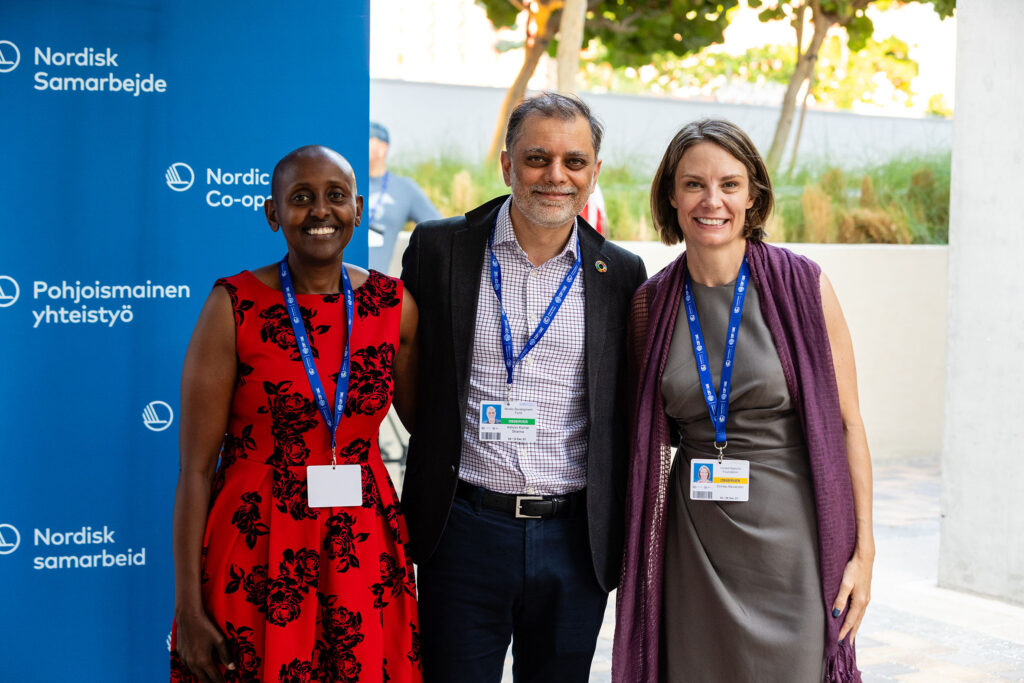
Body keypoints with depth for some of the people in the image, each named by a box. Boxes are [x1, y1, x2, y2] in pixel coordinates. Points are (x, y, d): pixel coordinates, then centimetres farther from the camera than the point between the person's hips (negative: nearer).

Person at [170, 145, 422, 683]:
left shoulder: (393, 305, 2)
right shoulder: (234, 305, -7)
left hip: (364, 554, 3)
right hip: (256, 554, -3)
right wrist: (187, 608, -9)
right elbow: (197, 466, -8)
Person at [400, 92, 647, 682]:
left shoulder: (621, 274, 3)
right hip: (465, 530, -1)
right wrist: (441, 453, 3)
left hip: (576, 543, 1)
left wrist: (620, 532, 5)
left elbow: (628, 408, 9)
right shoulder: (439, 248, -1)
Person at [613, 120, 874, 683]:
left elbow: (846, 423, -3)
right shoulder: (651, 303, 3)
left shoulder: (802, 287, -6)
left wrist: (863, 550, -5)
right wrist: (636, 546, 7)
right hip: (694, 540, 3)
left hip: (790, 533, -2)